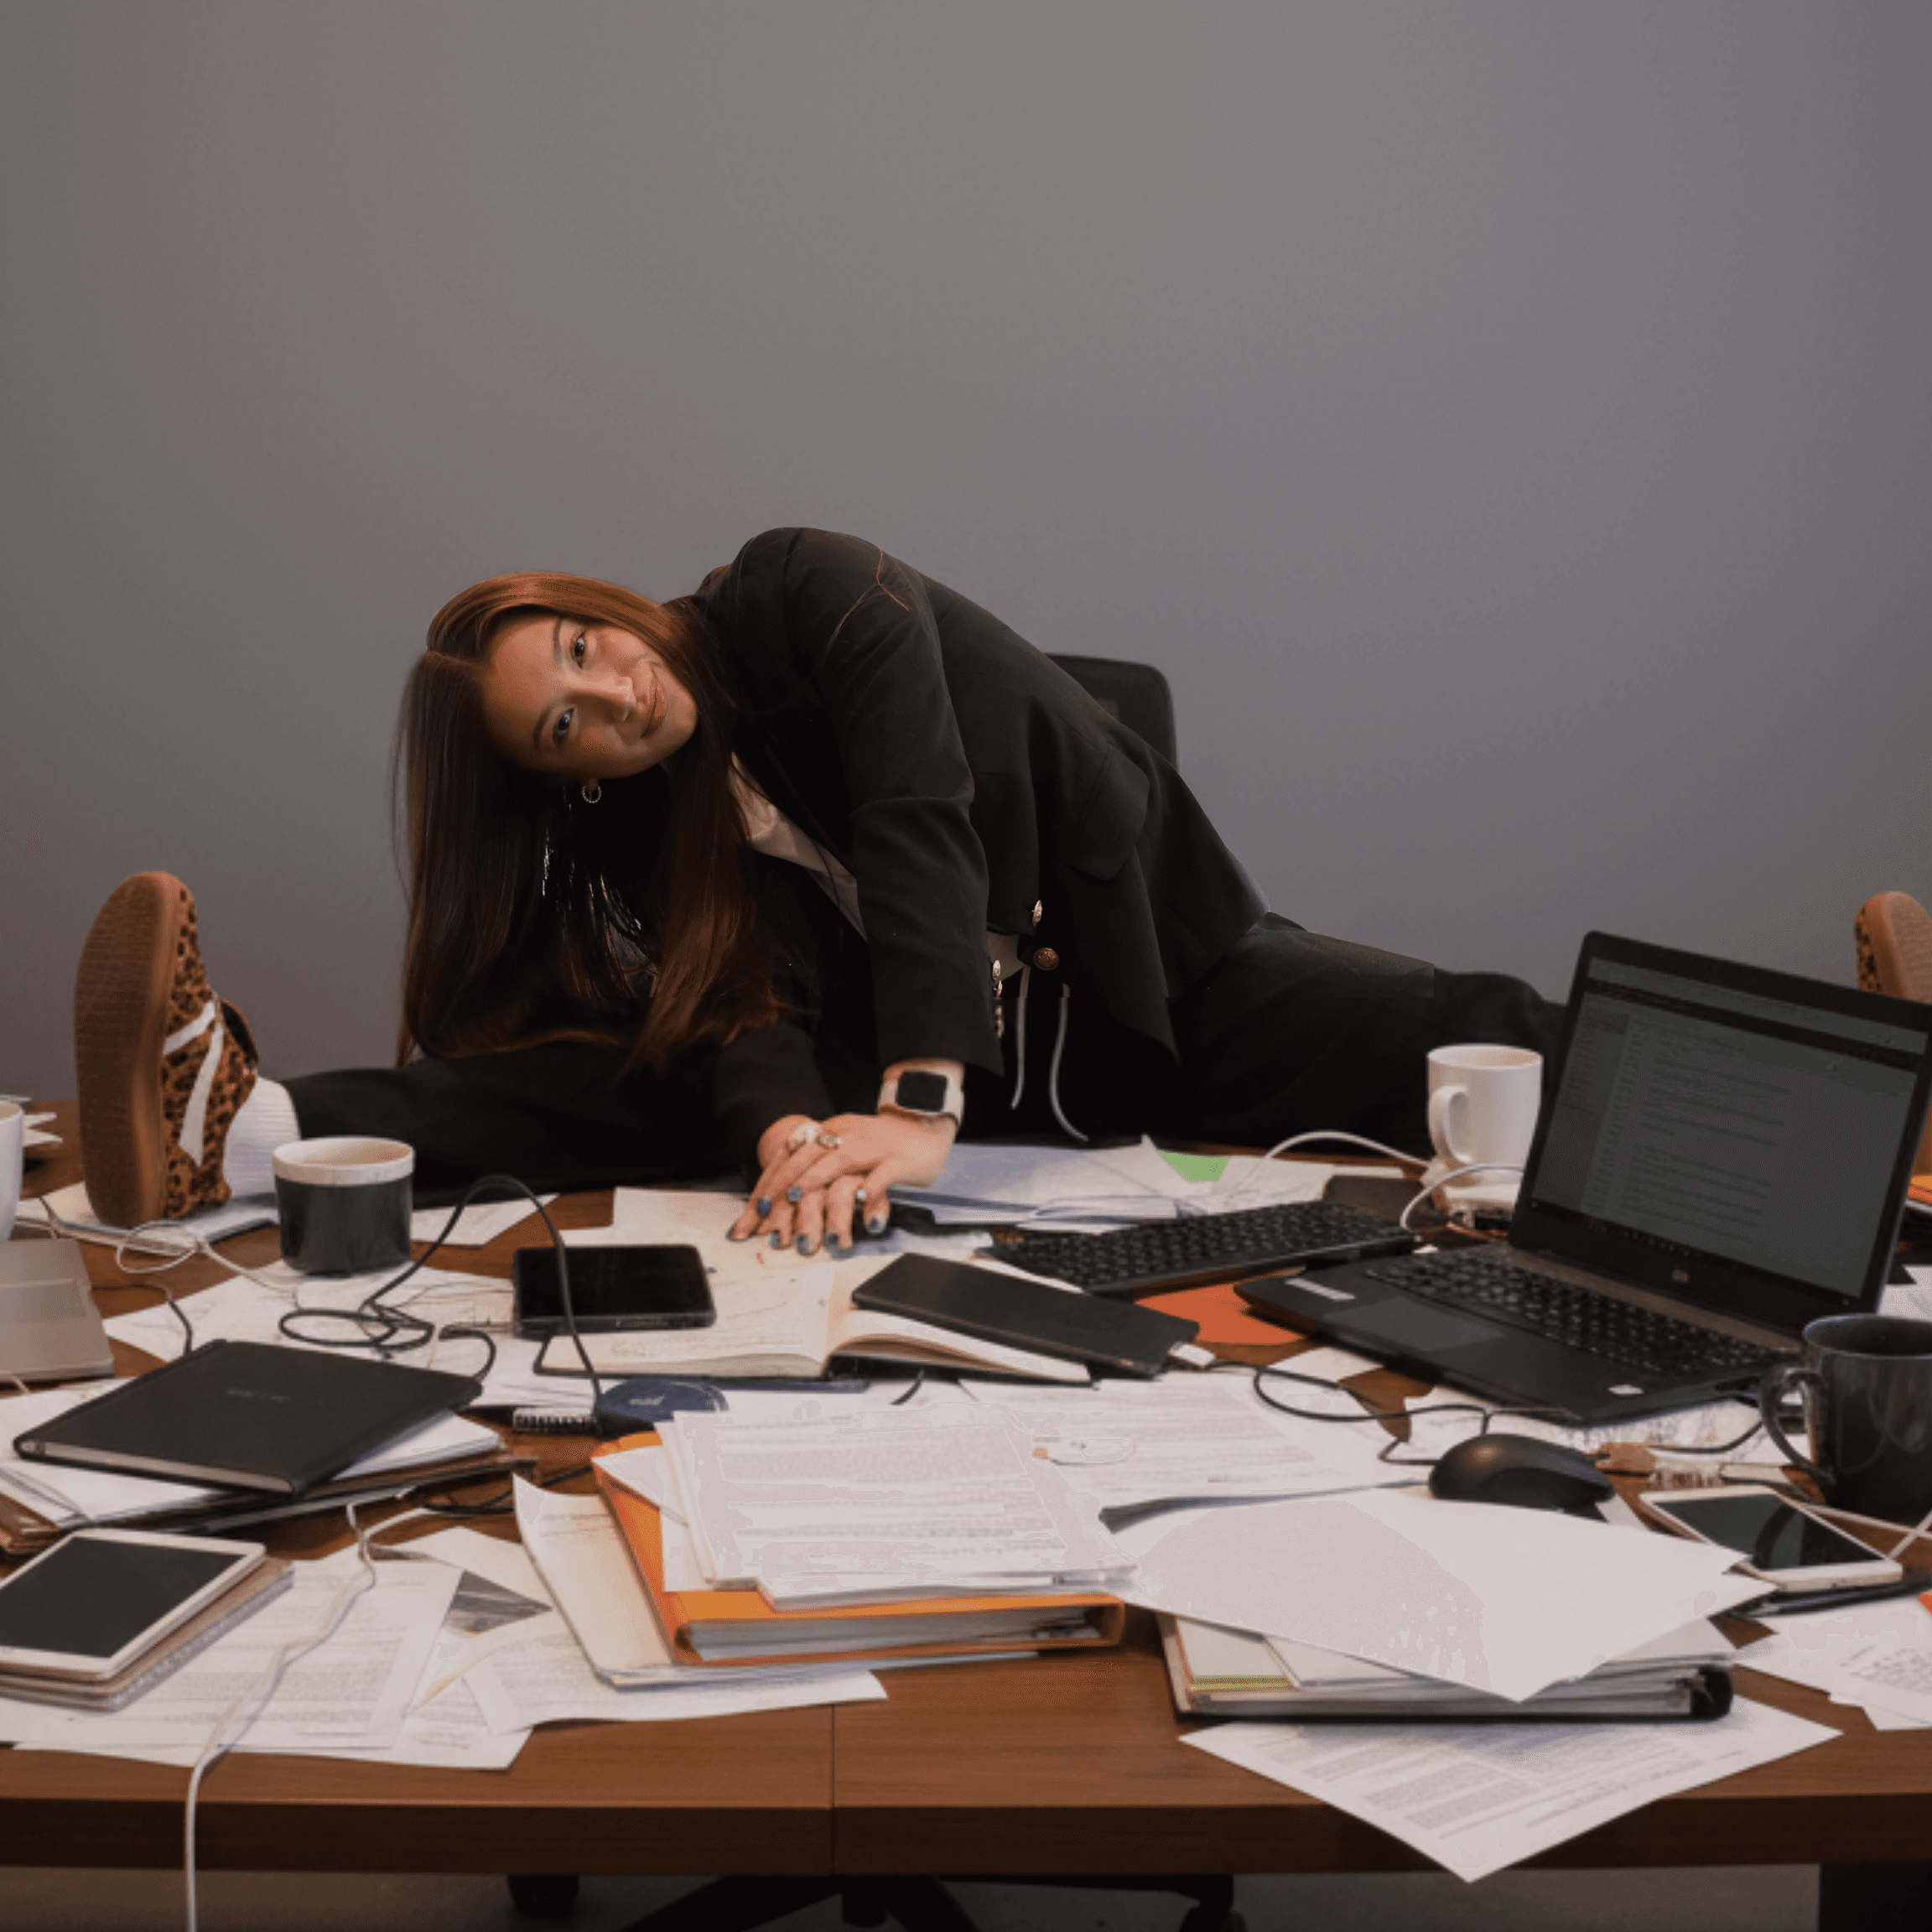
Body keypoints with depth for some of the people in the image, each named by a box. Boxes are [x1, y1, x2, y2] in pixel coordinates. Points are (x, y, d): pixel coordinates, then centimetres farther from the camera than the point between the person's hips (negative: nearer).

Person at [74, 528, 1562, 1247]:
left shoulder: (809, 594, -13)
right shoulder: (638, 835, -1)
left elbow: (924, 823, -27)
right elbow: (757, 1007, -17)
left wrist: (922, 1109, -40)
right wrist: (790, 1130, -43)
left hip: (1170, 976, -1)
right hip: (974, 1063, 1)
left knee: (1483, 1047, -26)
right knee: (672, 1065, -20)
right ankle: (252, 1130, -35)